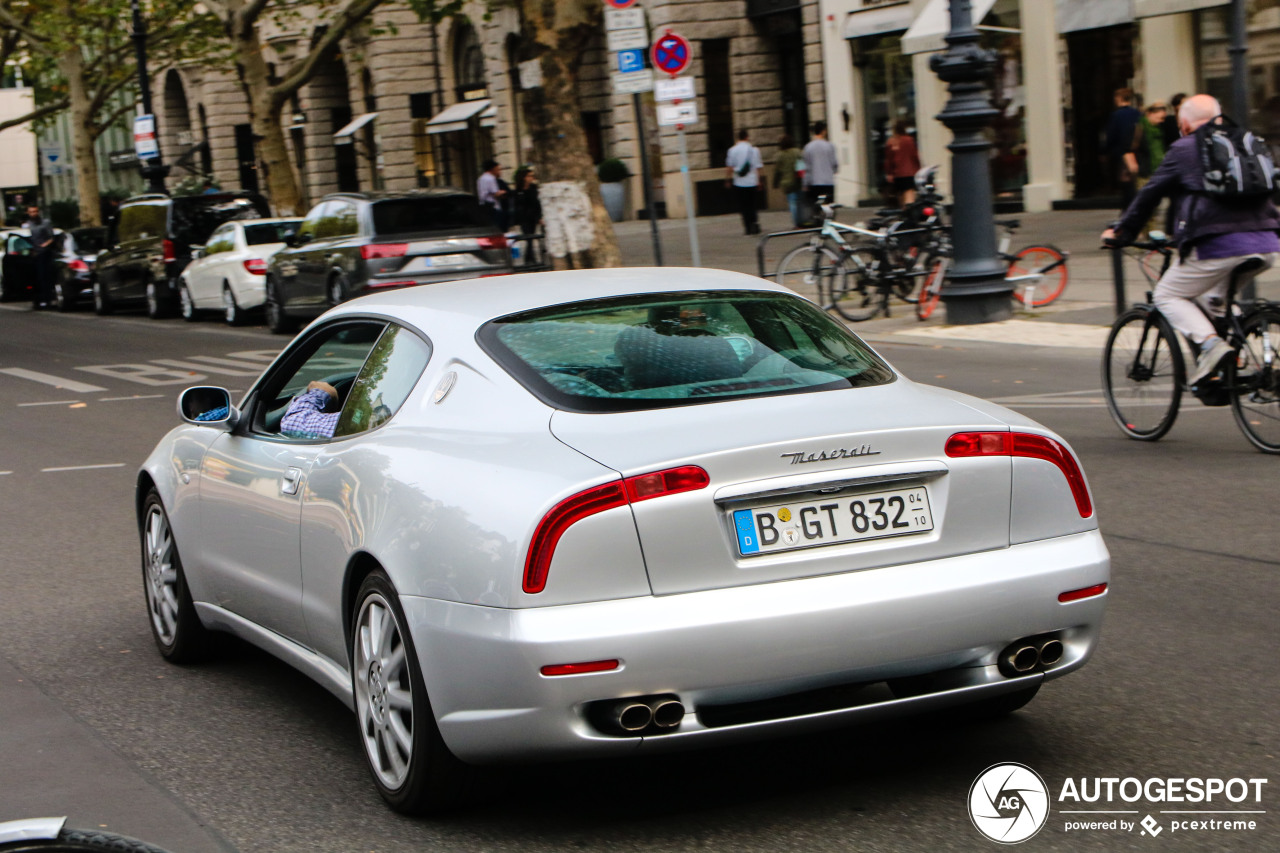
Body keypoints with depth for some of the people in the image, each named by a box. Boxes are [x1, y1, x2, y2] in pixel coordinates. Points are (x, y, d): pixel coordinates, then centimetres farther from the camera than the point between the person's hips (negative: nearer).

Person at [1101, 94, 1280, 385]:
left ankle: (1210, 342, -16)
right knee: (1221, 293, 32)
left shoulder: (1184, 150, 7)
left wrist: (1120, 232, 22)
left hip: (1219, 244, -6)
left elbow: (1149, 195, 10)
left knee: (1167, 296, 8)